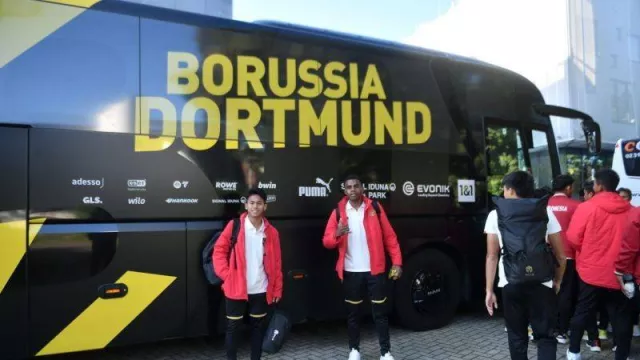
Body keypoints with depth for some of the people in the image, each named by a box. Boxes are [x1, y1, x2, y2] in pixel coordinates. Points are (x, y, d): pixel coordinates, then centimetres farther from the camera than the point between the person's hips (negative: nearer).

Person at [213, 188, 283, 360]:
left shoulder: (271, 232, 1)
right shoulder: (234, 226, -6)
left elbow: (276, 263, 5)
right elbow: (219, 251, -2)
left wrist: (277, 288, 5)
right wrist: (226, 275, -8)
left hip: (261, 290, 3)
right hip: (236, 288, -2)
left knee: (258, 326, 13)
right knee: (233, 327, 7)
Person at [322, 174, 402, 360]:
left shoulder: (375, 208, 0)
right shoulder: (338, 212, 1)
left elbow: (389, 237, 1)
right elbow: (326, 241, -1)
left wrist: (397, 262, -5)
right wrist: (337, 234, -23)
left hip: (374, 270, 0)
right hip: (351, 272, 1)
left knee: (380, 311, 6)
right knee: (352, 312, 11)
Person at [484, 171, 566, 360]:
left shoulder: (496, 215, 3)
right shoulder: (546, 212, 6)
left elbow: (492, 256, 0)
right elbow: (560, 255, 6)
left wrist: (489, 290, 4)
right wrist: (558, 281, 20)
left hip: (511, 284, 0)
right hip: (542, 283, 0)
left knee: (517, 337, 15)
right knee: (545, 336, 10)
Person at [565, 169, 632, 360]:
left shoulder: (587, 207, -12)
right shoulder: (629, 210, -2)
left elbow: (573, 237, -12)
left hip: (591, 271, -2)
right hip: (618, 273, 2)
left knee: (582, 312, 11)